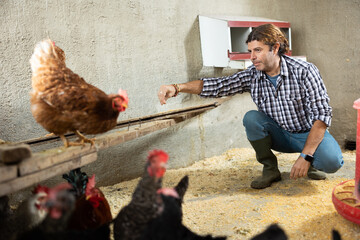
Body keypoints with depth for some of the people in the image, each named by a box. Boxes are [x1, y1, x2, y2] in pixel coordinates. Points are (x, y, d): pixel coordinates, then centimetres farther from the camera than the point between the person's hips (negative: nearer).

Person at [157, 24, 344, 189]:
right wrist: (177, 88, -28)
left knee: (331, 161, -31)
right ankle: (270, 169, -6)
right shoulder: (252, 76, -9)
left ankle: (311, 164, 7)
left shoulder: (304, 71, -20)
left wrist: (305, 156, -30)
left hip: (309, 134, -3)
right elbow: (218, 86, -13)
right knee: (251, 118, -23)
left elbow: (322, 114, -22)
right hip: (280, 135, 3)